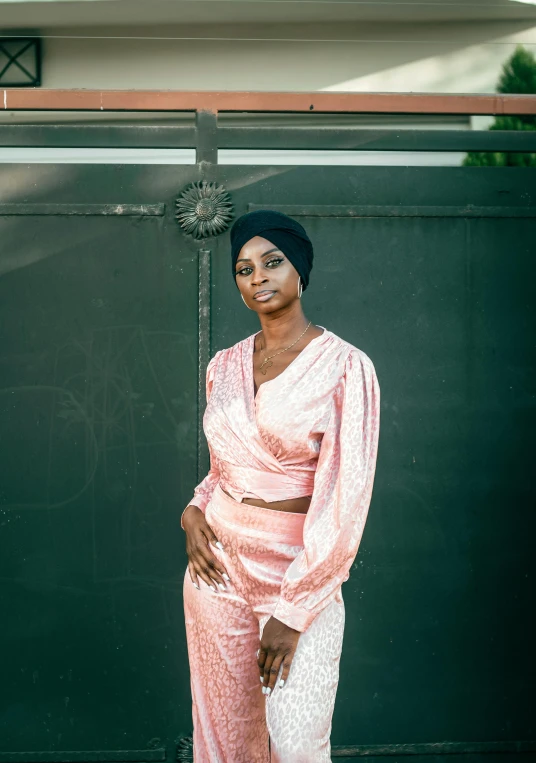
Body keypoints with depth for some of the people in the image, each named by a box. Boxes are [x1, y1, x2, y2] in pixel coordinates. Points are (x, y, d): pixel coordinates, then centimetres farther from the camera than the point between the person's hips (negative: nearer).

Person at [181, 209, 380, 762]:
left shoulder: (345, 366, -9)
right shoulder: (224, 366, 7)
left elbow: (346, 498, -13)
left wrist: (293, 609, -14)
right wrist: (194, 511, 0)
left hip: (304, 571, -4)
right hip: (218, 563, 5)